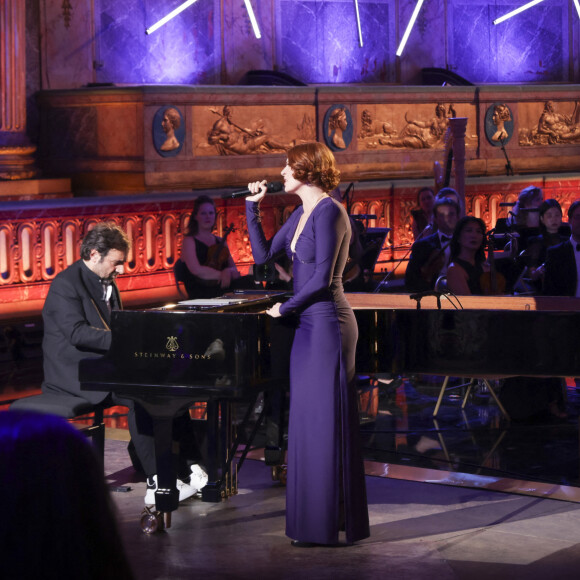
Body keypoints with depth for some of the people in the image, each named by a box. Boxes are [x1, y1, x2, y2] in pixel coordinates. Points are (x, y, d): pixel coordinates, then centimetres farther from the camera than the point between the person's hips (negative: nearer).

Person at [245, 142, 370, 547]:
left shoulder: (329, 212, -14)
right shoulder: (302, 214, 15)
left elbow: (321, 278, -18)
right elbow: (263, 254, 16)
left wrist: (285, 308, -8)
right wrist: (253, 208, 13)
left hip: (327, 323, -10)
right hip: (309, 324, 10)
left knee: (326, 425, -4)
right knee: (308, 422, 12)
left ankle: (330, 526, 2)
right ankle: (314, 518, 19)